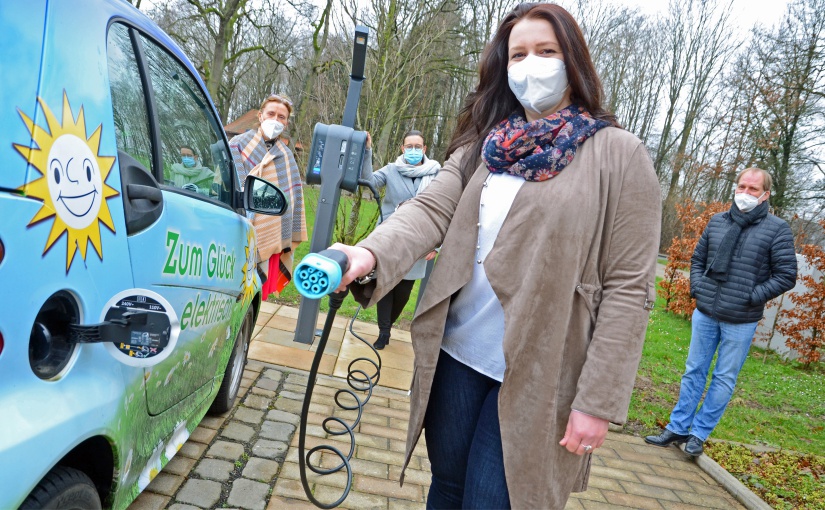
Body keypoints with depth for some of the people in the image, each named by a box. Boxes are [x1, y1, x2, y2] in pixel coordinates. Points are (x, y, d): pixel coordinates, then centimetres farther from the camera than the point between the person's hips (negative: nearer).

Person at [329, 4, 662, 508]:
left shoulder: (620, 155, -5)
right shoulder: (482, 147, 9)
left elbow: (629, 288, -9)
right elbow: (430, 210, -7)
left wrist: (597, 400, -13)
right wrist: (372, 254, -28)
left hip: (534, 374, -4)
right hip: (456, 355, 5)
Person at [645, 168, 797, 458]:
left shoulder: (777, 229, -6)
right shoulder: (717, 221, 6)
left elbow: (786, 275, -6)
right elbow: (698, 258, 15)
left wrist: (753, 297, -11)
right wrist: (696, 288, 2)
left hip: (740, 322, -3)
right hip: (705, 314, 4)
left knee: (724, 379, 6)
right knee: (694, 372, 12)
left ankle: (699, 434, 19)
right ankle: (678, 428, 22)